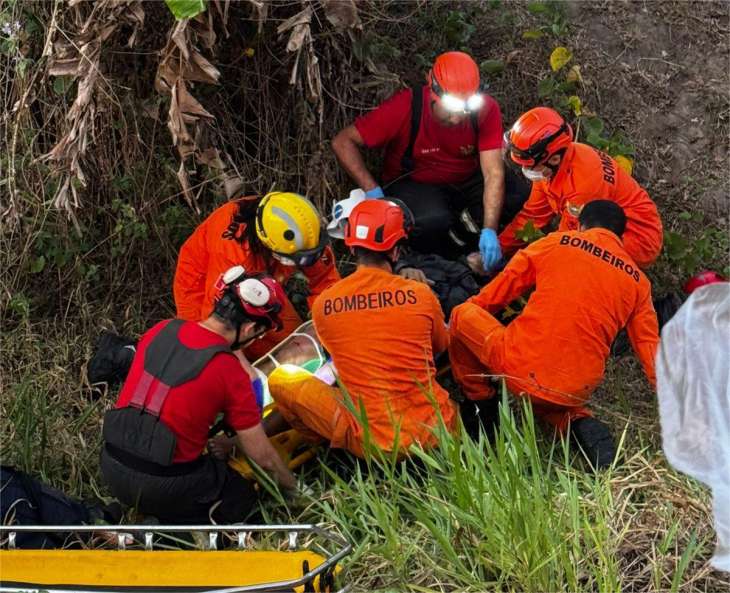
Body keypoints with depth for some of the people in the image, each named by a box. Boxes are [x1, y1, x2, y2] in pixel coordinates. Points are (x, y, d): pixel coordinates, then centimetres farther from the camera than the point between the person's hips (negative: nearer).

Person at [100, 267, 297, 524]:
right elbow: (262, 457, -7)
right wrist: (293, 486, 14)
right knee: (241, 496, 19)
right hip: (163, 486, -6)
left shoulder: (161, 330, 0)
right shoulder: (230, 372, -15)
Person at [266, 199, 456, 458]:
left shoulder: (323, 304, -3)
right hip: (435, 430, 1)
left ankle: (332, 446, 12)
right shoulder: (419, 293, -4)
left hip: (371, 444, -1)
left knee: (282, 378, 10)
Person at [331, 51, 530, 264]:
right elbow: (343, 142, -20)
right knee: (433, 221, -37)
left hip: (466, 180, 3)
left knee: (523, 195, -22)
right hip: (413, 182, -3)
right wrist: (372, 190, -29)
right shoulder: (405, 107, -26)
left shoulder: (486, 109, -20)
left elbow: (493, 173, -23)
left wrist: (489, 230, -35)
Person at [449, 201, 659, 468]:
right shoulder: (638, 280, 13)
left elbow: (496, 293, 12)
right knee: (548, 398, 39)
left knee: (463, 313, 20)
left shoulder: (556, 243, 6)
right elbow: (649, 346, 11)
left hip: (522, 370, -3)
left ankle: (482, 403, 21)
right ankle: (578, 422, 8)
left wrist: (459, 320, 28)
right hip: (579, 391, 4)